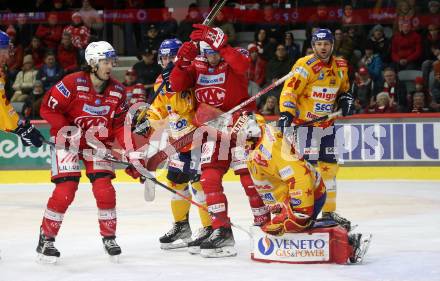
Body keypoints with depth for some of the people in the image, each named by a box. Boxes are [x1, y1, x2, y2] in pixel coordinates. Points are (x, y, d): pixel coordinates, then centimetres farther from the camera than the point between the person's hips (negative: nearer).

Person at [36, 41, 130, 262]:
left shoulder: (117, 91, -2)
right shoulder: (73, 83, -19)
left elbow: (120, 124, 3)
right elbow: (48, 109, -15)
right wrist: (69, 130, -20)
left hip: (99, 143, 4)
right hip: (68, 141, -4)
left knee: (104, 189, -8)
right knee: (65, 189, -13)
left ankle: (109, 237, 10)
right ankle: (46, 238, -1)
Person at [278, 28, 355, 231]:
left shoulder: (340, 66, 7)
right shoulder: (306, 65, -14)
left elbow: (343, 89, 24)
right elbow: (289, 91, -19)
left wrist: (346, 98, 3)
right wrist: (286, 114, -31)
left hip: (326, 124, 7)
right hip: (304, 122, -7)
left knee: (329, 166, 11)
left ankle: (329, 211, 22)